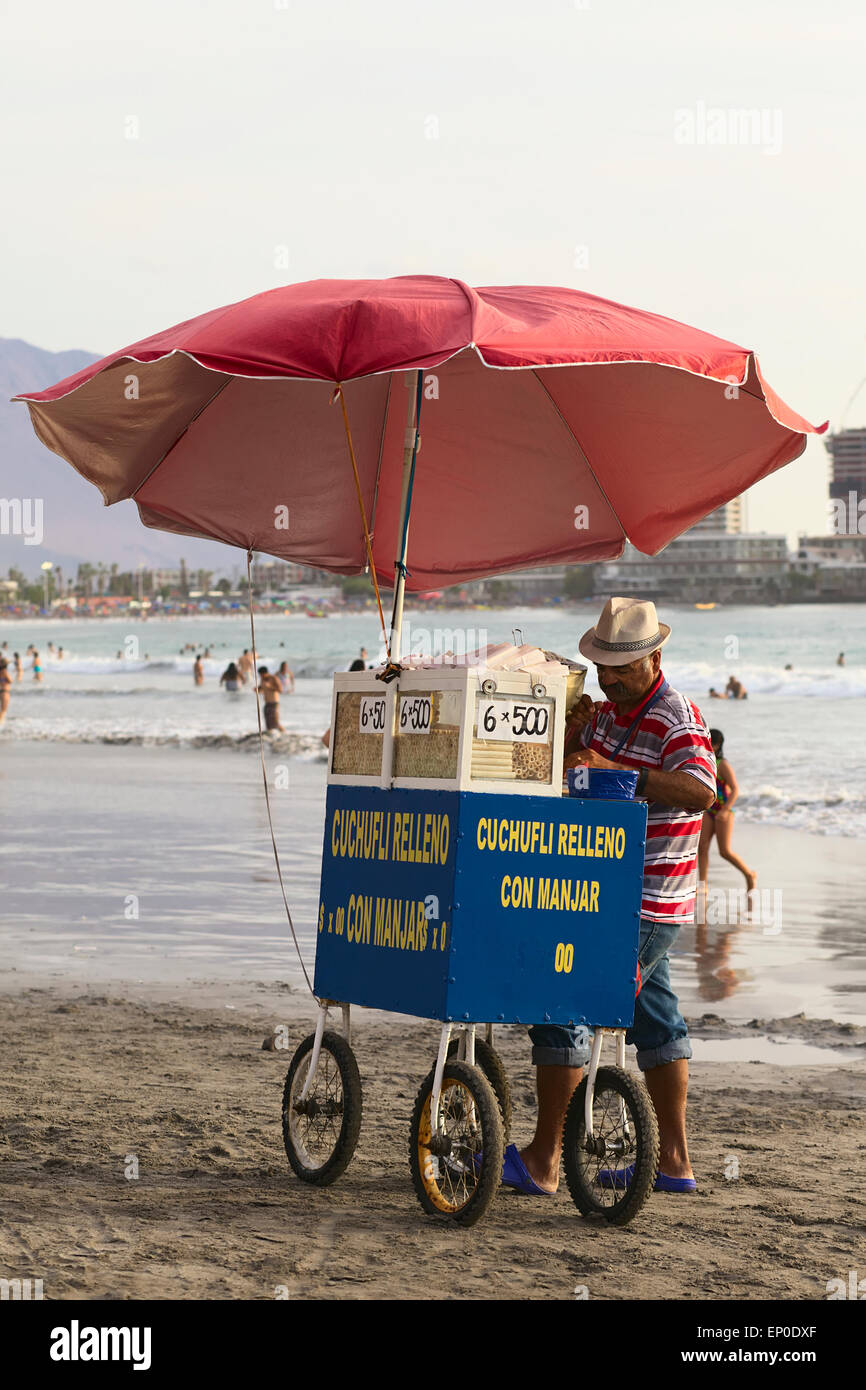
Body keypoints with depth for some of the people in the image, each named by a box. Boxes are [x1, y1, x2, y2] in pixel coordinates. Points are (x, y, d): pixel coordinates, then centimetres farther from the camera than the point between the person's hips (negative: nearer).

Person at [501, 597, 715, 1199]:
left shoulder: (677, 720, -16)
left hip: (643, 906, -10)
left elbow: (701, 790, -34)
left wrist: (612, 770, -39)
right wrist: (573, 739, -7)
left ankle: (543, 1161, -7)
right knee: (654, 1018, 14)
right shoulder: (608, 711, 12)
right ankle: (674, 1160, 22)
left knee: (562, 1008, -11)